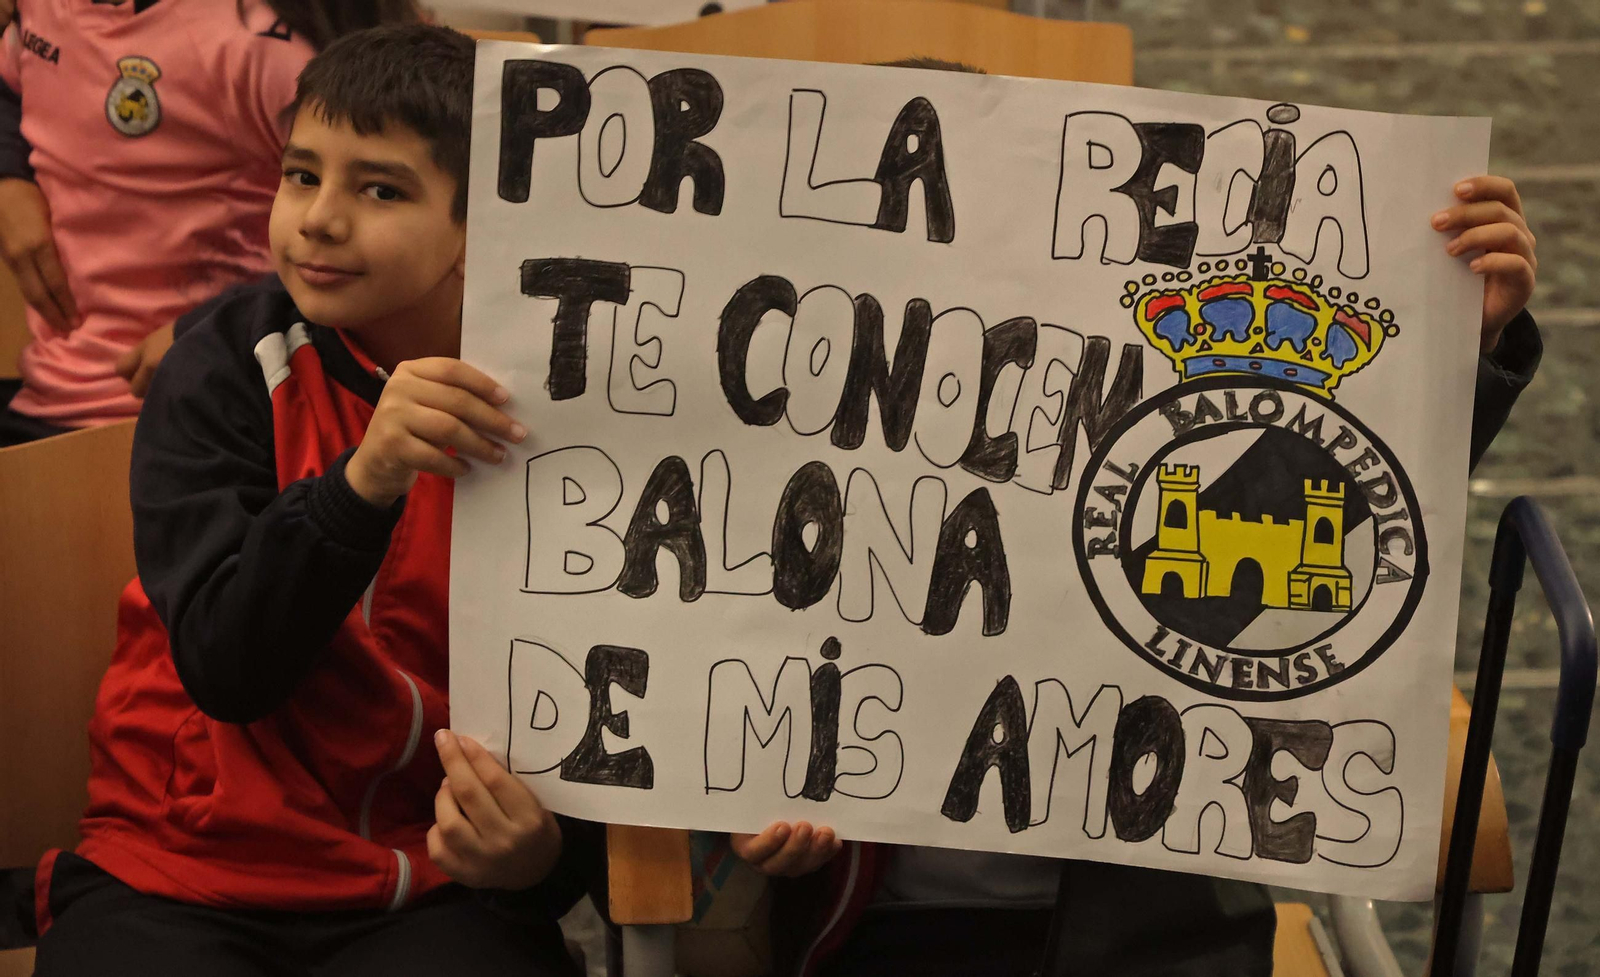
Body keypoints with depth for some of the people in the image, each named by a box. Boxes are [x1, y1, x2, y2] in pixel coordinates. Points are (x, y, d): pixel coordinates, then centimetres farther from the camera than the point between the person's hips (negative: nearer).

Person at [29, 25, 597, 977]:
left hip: (442, 890, 0)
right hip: (190, 878, 0)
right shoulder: (230, 363, -3)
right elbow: (224, 667, -13)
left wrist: (544, 855, -22)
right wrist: (363, 480, -28)